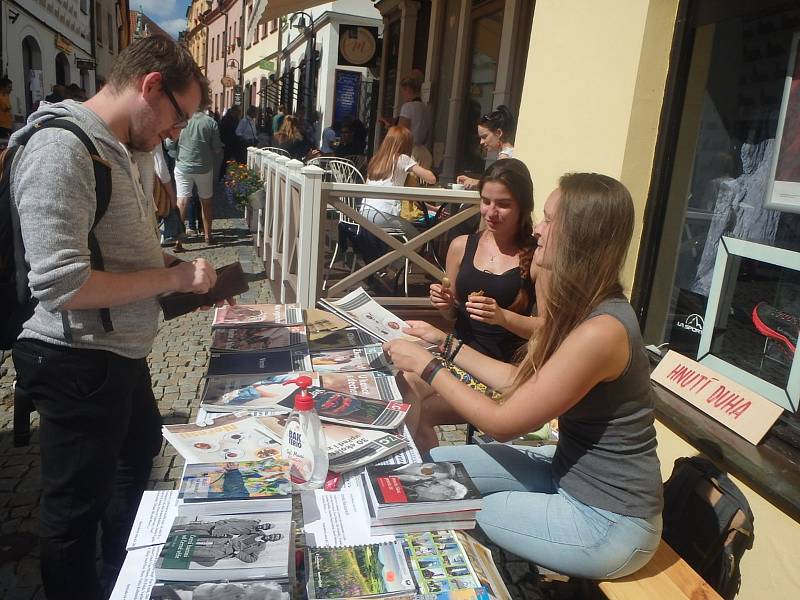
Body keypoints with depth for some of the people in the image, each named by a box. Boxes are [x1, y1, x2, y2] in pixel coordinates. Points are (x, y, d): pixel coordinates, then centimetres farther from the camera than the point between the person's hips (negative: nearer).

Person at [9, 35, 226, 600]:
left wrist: (168, 261, 2)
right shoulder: (61, 149, -22)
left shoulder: (112, 148, 9)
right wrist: (172, 278, -20)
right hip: (78, 362, -11)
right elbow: (62, 285, -29)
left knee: (141, 449, 30)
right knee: (77, 506, 9)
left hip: (120, 351, 11)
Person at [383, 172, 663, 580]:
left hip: (608, 522, -8)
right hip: (572, 473, 8)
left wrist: (427, 368, -12)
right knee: (432, 466, 4)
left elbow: (503, 422, -22)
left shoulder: (599, 331, -30)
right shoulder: (584, 310, 0)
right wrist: (446, 344, 9)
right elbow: (523, 384, 7)